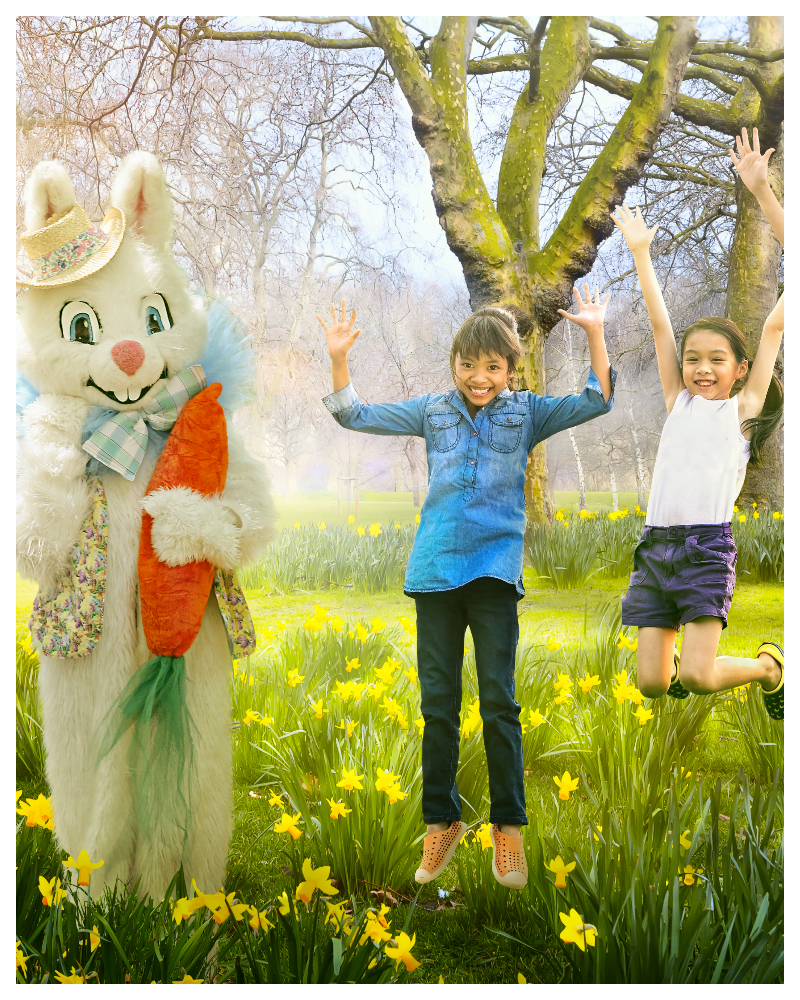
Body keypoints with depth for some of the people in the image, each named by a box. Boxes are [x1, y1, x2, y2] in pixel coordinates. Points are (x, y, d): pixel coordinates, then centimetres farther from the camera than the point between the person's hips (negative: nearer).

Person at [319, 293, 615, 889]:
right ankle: (442, 822, 18)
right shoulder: (432, 411, 10)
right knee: (438, 702, 7)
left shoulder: (526, 414, 7)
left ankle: (509, 825, 10)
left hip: (495, 571, -2)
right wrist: (338, 357, 1)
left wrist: (595, 334, -9)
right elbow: (355, 416, 13)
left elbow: (597, 402, 0)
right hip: (436, 569, 2)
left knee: (499, 700, -2)